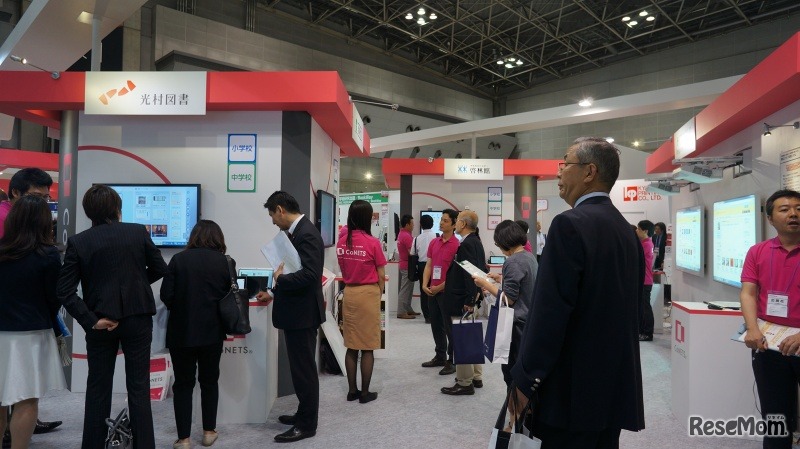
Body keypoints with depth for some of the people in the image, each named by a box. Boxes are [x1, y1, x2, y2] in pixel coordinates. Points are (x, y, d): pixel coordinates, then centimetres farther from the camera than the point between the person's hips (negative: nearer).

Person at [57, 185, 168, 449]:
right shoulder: (139, 232, -5)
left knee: (98, 388, 15)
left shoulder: (78, 242, -5)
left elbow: (65, 291, -9)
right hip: (137, 318, 0)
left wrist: (90, 320, -8)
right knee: (139, 387, 9)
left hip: (101, 322, 0)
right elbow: (160, 269, 3)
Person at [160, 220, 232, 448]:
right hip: (212, 332, 1)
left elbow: (166, 295, -7)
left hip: (181, 331, -1)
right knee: (209, 381, 17)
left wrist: (181, 310, 13)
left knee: (183, 384, 10)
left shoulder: (178, 259, -4)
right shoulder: (226, 262, -3)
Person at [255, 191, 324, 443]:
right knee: (301, 367, 20)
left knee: (304, 369, 2)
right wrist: (275, 293, 15)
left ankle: (307, 424, 16)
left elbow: (310, 275, -30)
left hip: (302, 313, -10)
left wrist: (279, 278, -17)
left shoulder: (307, 234, -21)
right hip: (296, 311, 10)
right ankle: (305, 414, 34)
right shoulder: (296, 232, 10)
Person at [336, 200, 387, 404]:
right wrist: (379, 294, 7)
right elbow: (381, 276, -7)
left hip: (349, 294, 5)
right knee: (367, 347, 5)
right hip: (368, 294, -5)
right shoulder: (372, 242, -13)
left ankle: (352, 391, 21)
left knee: (351, 346, 13)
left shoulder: (342, 242, 1)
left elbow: (343, 271, 10)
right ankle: (365, 393, 14)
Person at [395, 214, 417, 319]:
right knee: (405, 290, -5)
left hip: (404, 264, 10)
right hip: (408, 266, -10)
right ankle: (401, 312, -2)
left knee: (407, 289, 15)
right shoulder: (406, 236, -19)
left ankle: (408, 309, 22)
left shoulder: (402, 234, 13)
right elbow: (411, 252, -22)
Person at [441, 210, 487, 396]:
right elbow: (480, 270, 15)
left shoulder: (467, 245, -19)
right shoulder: (476, 242, 11)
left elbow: (470, 273, -24)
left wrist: (469, 300, -21)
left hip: (462, 302, -10)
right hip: (471, 299, 10)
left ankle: (465, 383, 9)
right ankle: (476, 377, 30)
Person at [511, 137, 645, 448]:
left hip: (575, 387, -8)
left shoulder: (570, 224, -17)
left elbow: (550, 310, -21)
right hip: (615, 383, 8)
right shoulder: (625, 229, 9)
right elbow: (626, 306, 13)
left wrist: (525, 380, -13)